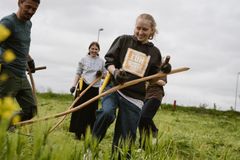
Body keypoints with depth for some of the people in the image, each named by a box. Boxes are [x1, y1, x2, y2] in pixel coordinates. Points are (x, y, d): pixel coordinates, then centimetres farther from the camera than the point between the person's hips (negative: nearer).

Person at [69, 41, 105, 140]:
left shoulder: (101, 61, 11)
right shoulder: (84, 59, 7)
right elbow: (78, 73, 7)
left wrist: (101, 74, -6)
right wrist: (74, 85, -4)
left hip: (95, 88, 2)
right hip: (83, 86, -2)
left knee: (92, 111, 1)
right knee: (80, 110, -2)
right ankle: (78, 133, 6)